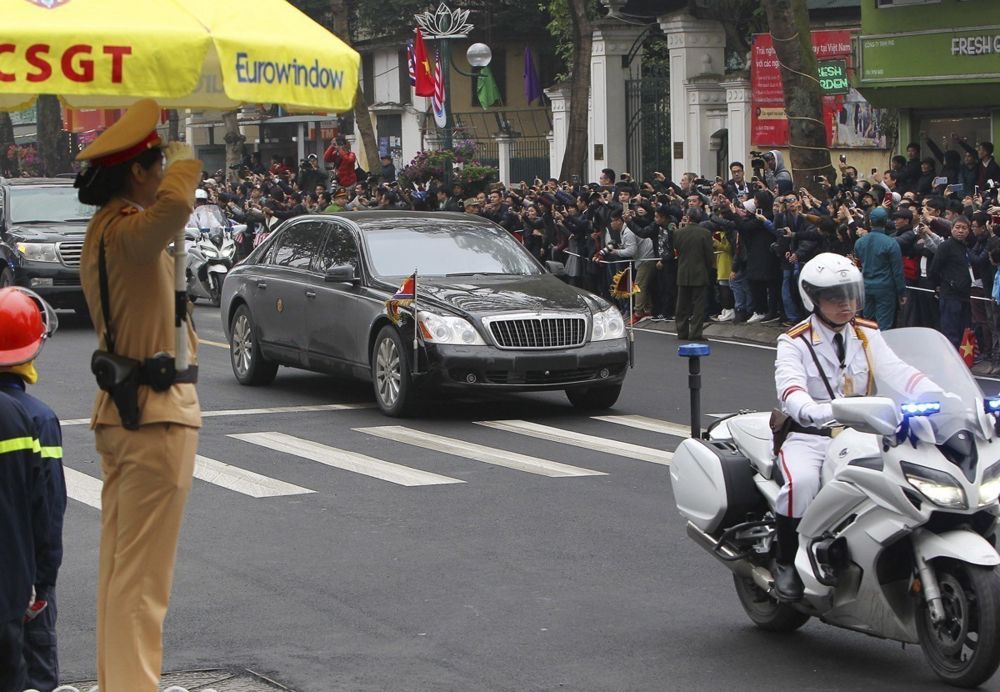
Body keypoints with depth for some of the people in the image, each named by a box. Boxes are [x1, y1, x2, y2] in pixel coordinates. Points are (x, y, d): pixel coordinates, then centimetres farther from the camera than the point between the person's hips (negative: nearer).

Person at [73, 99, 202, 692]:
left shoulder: (104, 230, 12)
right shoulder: (125, 232, -20)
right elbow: (174, 204, -43)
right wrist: (184, 160, -23)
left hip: (124, 412, 10)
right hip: (156, 417, -10)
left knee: (120, 566, 16)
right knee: (143, 576, -7)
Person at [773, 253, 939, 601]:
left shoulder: (867, 335, 10)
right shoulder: (794, 343, -4)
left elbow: (898, 371, -5)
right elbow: (790, 389, -23)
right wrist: (819, 412, -46)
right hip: (807, 438, -4)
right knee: (802, 482, -35)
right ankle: (785, 562, -13)